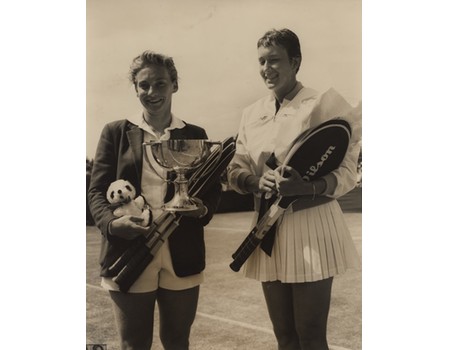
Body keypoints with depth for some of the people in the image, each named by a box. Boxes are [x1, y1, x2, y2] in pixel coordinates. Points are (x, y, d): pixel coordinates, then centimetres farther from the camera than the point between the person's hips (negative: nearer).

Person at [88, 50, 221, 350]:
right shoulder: (116, 132, 5)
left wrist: (203, 208, -13)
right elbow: (97, 190, 1)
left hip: (182, 259, 1)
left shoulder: (195, 135, 9)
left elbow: (213, 187, 10)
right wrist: (111, 222, -19)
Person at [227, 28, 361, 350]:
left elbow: (346, 172, -8)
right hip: (269, 230, 5)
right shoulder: (252, 113, 11)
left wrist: (308, 186, -27)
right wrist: (256, 182, -13)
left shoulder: (322, 104, -5)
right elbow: (236, 170, 10)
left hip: (311, 229, -5)